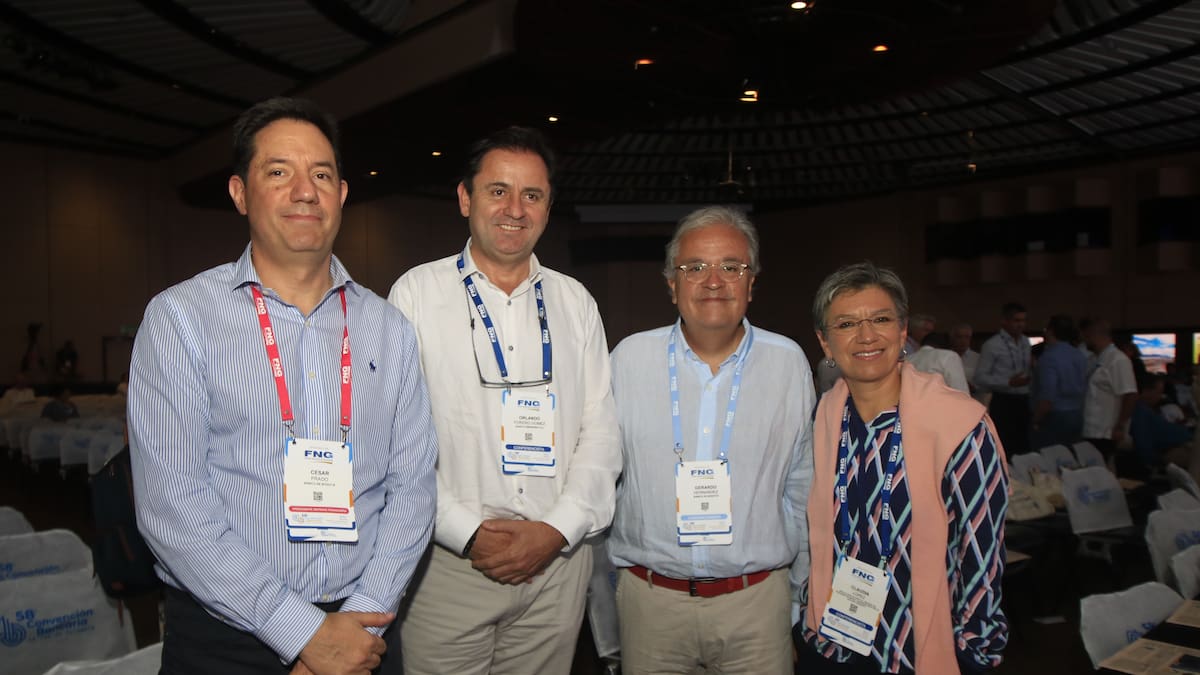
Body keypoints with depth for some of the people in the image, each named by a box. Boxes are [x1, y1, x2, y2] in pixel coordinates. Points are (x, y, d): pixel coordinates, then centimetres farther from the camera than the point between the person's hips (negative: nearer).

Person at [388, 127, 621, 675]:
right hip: (449, 563, -2)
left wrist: (558, 530, -8)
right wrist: (467, 532, -12)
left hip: (558, 561, 3)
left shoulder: (574, 301, 7)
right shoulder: (417, 292, -2)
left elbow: (600, 429, 4)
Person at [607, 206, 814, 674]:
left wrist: (801, 595, 11)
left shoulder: (789, 362, -2)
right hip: (649, 600, 0)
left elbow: (801, 489, 7)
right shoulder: (629, 358, -4)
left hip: (757, 601, 1)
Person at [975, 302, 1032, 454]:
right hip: (1003, 403, -6)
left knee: (1023, 447, 9)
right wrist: (1009, 382, -20)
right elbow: (980, 378, -12)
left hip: (1023, 402, 7)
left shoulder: (1025, 342, 14)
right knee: (1004, 449, -5)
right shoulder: (992, 345, -8)